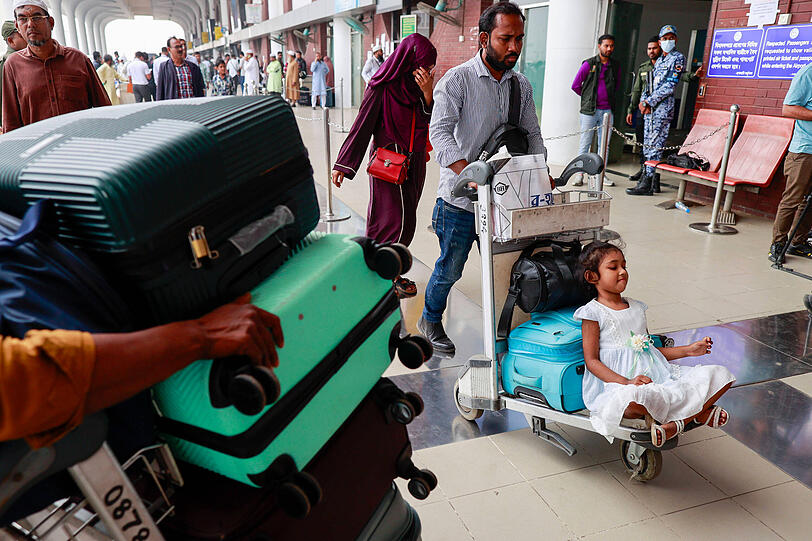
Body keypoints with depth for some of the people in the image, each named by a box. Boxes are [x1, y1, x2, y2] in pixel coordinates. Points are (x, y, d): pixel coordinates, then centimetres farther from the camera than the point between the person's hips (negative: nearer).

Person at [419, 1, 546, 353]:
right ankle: (430, 320, 33)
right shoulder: (457, 80, -9)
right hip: (460, 199, -5)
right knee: (450, 269, 7)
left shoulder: (522, 85, 9)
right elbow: (440, 132, -21)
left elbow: (532, 134, 14)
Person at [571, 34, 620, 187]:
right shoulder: (589, 64, -2)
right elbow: (576, 85, 3)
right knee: (585, 143, -1)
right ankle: (580, 174, 4)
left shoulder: (615, 66, 11)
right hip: (589, 110, -4)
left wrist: (609, 98, 17)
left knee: (604, 144, 5)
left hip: (607, 111, 4)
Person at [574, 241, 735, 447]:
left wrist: (688, 350, 15)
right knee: (632, 399, -43)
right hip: (615, 383, -7)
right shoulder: (593, 313, -5)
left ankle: (678, 422, -19)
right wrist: (626, 382, -23)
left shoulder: (637, 308, 18)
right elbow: (592, 361, -10)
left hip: (655, 377, 7)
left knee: (720, 375, -2)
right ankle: (699, 410, -17)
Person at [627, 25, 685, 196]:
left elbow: (670, 85, -12)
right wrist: (643, 100, 1)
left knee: (655, 145, -11)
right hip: (650, 108, 8)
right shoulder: (659, 60, 21)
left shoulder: (678, 58, -2)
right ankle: (654, 181, 14)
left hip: (663, 107, -8)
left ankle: (647, 184, -11)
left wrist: (649, 101, -13)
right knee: (648, 145, 8)